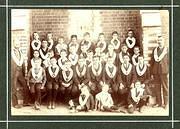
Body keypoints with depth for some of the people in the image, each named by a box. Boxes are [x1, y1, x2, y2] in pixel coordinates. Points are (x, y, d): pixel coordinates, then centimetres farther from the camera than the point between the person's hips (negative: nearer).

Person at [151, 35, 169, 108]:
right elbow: (152, 62, 11)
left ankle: (165, 103, 7)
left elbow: (169, 61, -1)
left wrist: (168, 72, -7)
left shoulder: (167, 50, 0)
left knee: (165, 88, 2)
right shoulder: (154, 50, 10)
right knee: (157, 88, 6)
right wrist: (152, 73, 7)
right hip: (156, 72, 3)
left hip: (164, 72, -3)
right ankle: (158, 103, 14)